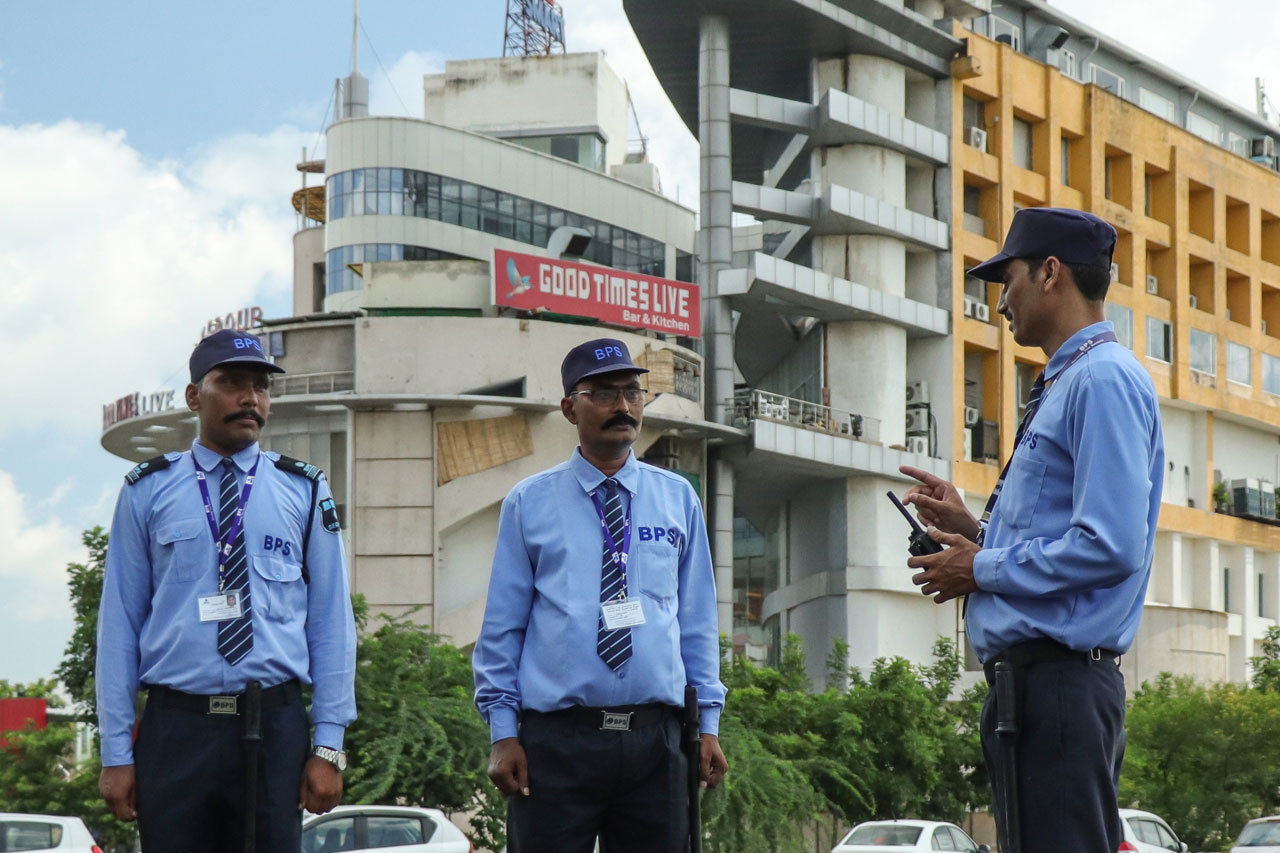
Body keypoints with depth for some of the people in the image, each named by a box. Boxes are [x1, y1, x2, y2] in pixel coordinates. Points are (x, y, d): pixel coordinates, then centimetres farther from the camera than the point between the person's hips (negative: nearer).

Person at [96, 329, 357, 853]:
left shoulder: (304, 492, 9)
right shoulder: (147, 491, 6)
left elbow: (331, 622, 6)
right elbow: (119, 622, 5)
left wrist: (329, 745, -1)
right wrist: (116, 753, 0)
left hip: (275, 728, 1)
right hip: (175, 728, -1)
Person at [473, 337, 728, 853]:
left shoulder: (678, 499, 12)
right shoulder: (529, 503, 5)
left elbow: (697, 621, 13)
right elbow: (502, 626, 5)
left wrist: (709, 724, 7)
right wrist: (502, 733, -2)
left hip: (655, 739, 2)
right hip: (555, 739, -2)